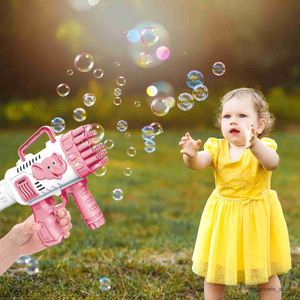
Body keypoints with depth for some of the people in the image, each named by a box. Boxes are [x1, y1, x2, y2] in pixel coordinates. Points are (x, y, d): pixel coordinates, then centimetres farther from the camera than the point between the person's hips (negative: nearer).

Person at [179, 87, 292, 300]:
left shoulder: (264, 146, -13)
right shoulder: (217, 147, -4)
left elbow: (272, 163, -36)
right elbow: (199, 163, -22)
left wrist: (254, 145, -56)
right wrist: (191, 155, -46)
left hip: (257, 217, -3)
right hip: (223, 218, 3)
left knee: (266, 275, 10)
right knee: (213, 272, 12)